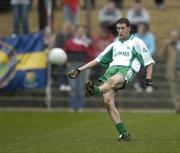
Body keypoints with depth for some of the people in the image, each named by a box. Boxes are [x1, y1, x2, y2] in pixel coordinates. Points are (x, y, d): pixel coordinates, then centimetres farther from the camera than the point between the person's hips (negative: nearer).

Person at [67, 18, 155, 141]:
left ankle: (95, 90, -74)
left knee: (112, 80, -41)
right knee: (108, 102, -21)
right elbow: (97, 60, 32)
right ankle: (124, 133, -23)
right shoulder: (114, 45, 32)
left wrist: (148, 80, 3)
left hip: (127, 69, -5)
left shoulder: (137, 42, 19)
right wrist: (79, 70, 24)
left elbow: (149, 61, 16)